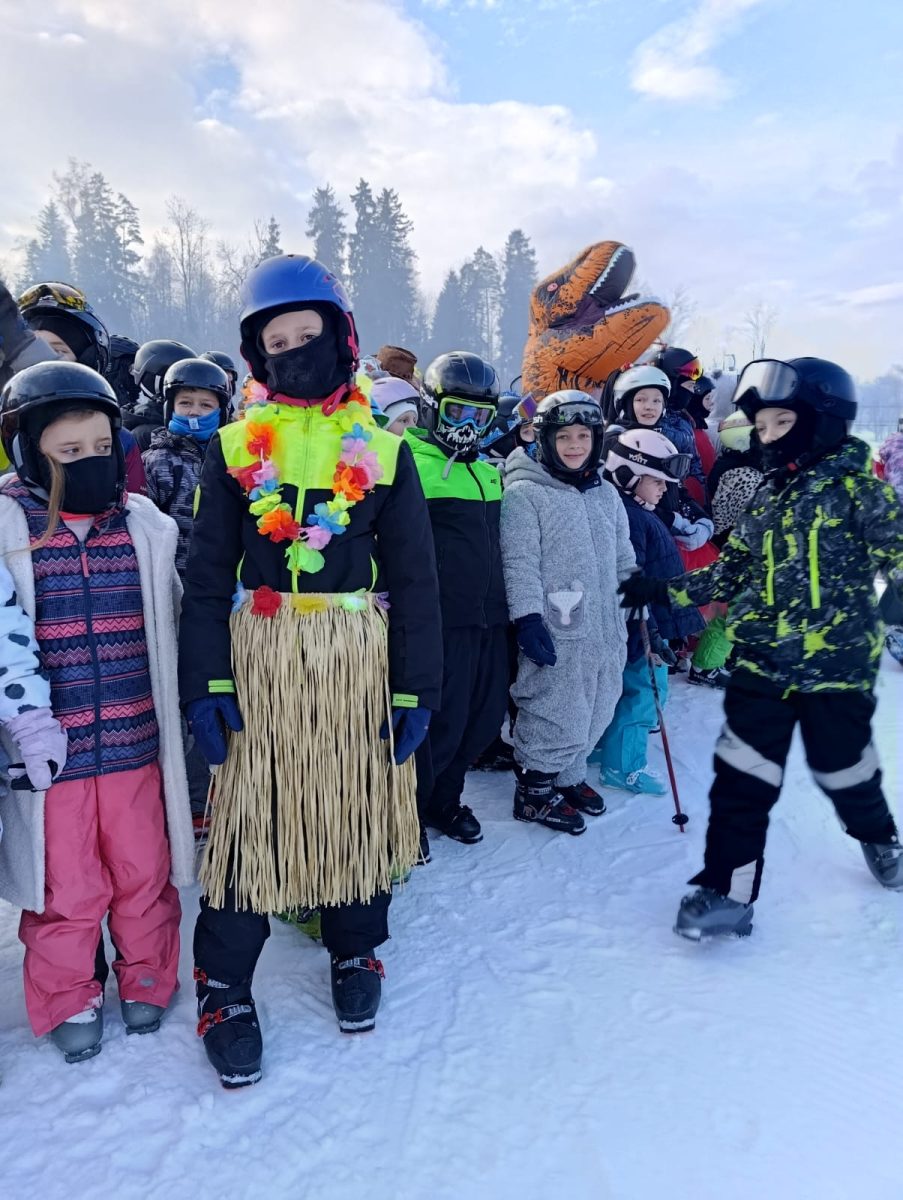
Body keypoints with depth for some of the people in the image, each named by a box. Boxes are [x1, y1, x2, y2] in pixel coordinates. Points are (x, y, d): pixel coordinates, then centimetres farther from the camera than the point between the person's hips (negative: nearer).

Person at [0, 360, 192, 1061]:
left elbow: (175, 628, 12)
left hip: (135, 742, 2)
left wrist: (187, 711, 13)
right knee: (66, 889, 12)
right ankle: (67, 1001, 35)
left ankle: (148, 981, 38)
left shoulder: (145, 526, 3)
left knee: (145, 876, 15)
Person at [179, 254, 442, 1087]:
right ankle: (224, 986, 24)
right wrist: (207, 681, -5)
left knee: (360, 805, 11)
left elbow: (414, 577, 2)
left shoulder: (383, 450, 3)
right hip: (261, 658, 0)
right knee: (251, 812, 4)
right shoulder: (234, 448, 4)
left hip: (360, 659, 1)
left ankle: (355, 952, 36)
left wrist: (415, 688, -3)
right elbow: (207, 574, 4)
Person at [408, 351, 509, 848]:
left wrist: (516, 609, 25)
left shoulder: (488, 470, 17)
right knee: (442, 721, -2)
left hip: (489, 615, 8)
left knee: (486, 714, 14)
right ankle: (409, 809, 21)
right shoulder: (410, 462, -8)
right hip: (442, 617, -8)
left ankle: (443, 798, 35)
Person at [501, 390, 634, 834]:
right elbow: (519, 563, -13)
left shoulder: (607, 494, 14)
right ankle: (534, 792, 20)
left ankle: (568, 776, 37)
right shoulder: (524, 494, -7)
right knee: (557, 716, -1)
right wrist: (527, 618, -19)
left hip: (604, 630, 7)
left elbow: (624, 559, 20)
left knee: (595, 712, 15)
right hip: (555, 632, -7)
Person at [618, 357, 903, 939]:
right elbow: (729, 575, 11)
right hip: (762, 665, 4)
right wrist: (660, 590, 5)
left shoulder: (853, 483, -5)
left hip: (837, 664, -3)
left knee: (844, 768, 16)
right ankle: (727, 891, 11)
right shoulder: (765, 496, 9)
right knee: (742, 779, 0)